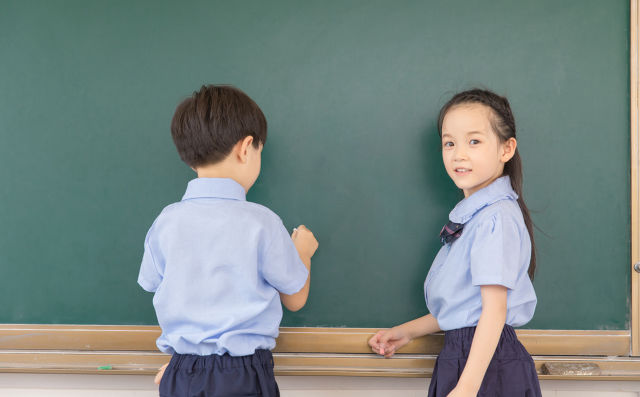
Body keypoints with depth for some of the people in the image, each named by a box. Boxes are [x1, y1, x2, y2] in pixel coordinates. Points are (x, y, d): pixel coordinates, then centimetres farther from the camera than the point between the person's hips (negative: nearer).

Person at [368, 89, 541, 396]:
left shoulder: (497, 217, -16)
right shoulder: (470, 215, 11)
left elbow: (494, 310, -21)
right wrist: (408, 332, 22)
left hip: (487, 364, -8)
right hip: (459, 355, 8)